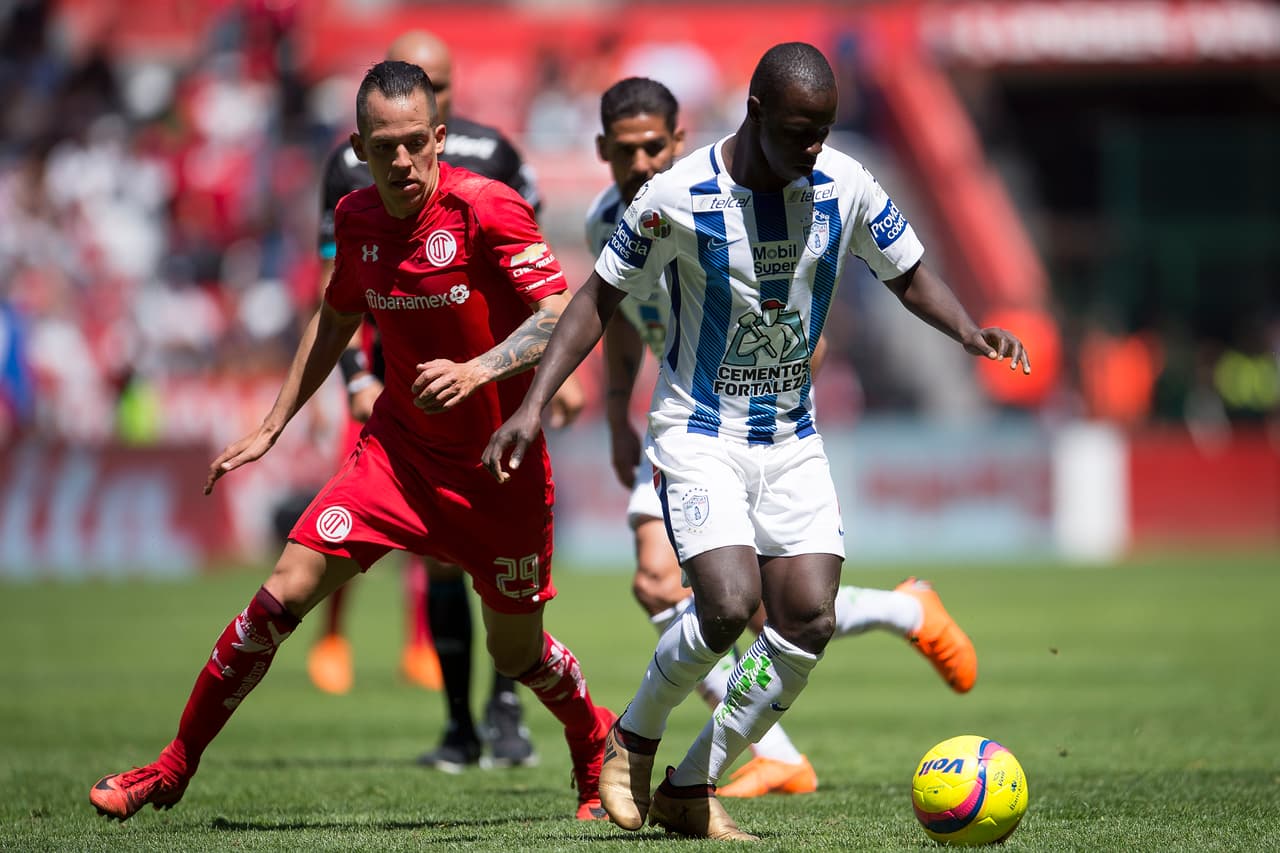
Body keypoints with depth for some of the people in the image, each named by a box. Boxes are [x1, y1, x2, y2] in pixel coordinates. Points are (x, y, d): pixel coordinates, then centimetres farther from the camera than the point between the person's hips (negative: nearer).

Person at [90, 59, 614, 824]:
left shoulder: (486, 208, -17)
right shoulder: (358, 218, 0)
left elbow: (560, 318, -23)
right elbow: (336, 320, 19)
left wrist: (477, 371, -38)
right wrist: (273, 426, 18)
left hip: (499, 466, -4)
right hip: (399, 446, 4)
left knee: (517, 651, 6)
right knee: (286, 591, -9)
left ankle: (600, 755, 38)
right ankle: (175, 767, 1)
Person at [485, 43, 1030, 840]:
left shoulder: (845, 187, -6)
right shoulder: (678, 198, -16)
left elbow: (910, 274, 9)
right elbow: (601, 297, -5)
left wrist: (967, 329, -12)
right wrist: (533, 405, -13)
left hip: (791, 438, 5)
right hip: (700, 436, -5)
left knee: (810, 621, -7)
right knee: (729, 602, -24)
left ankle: (691, 789, 8)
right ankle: (635, 738, 5)